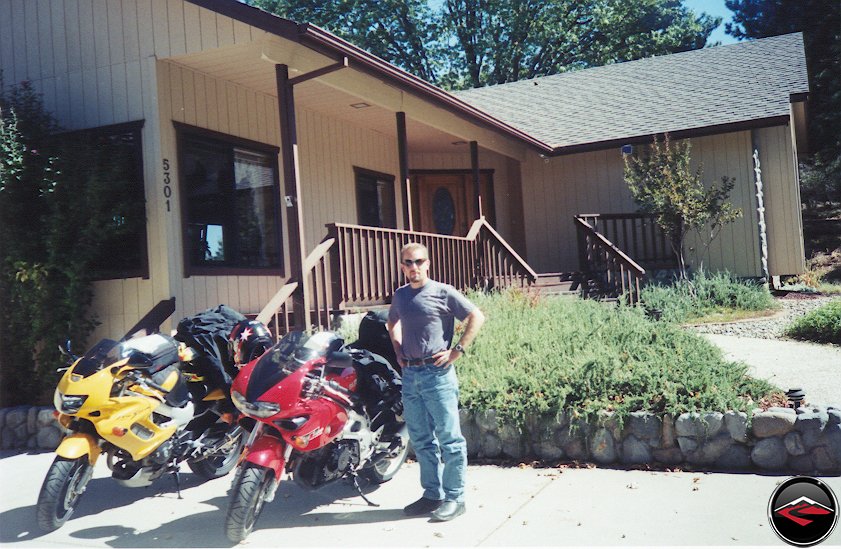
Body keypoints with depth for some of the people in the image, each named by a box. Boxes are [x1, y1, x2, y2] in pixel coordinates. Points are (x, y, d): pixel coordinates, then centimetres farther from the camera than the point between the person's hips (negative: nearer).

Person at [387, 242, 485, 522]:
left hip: (437, 373, -6)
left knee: (449, 439, -1)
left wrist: (456, 351, -11)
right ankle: (432, 494, 24)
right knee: (421, 440, 13)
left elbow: (477, 317, -7)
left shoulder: (443, 292, -6)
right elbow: (393, 321, 31)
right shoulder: (400, 295, 11)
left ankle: (454, 498, 8)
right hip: (410, 374, 7)